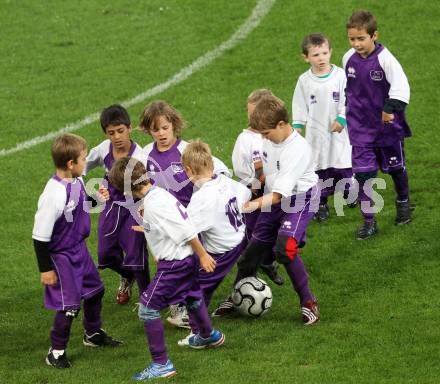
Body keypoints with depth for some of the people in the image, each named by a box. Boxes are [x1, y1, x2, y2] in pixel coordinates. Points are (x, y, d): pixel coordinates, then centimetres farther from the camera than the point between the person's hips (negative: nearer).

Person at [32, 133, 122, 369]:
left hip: (79, 250, 9)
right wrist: (45, 268, -18)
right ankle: (56, 352, 13)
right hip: (61, 256, -9)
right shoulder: (54, 193, -29)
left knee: (94, 290, 22)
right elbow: (40, 235, -23)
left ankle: (93, 334, 45)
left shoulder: (77, 182, -4)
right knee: (69, 306, -4)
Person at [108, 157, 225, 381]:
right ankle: (208, 336, 58)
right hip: (188, 258, 10)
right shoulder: (159, 193, 2)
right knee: (191, 298, 33)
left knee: (147, 308, -6)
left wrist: (203, 255, -17)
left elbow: (186, 231, -25)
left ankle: (161, 364, -4)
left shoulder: (153, 204, -27)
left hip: (174, 263, -10)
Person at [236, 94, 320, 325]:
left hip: (299, 201, -7)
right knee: (253, 248, 8)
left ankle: (308, 303, -11)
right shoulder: (269, 140, -4)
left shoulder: (298, 149, -28)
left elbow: (280, 193, -32)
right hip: (273, 201, 8)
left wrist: (257, 203, -43)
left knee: (284, 249, -24)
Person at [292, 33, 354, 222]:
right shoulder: (304, 80, -3)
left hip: (338, 133, -1)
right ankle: (321, 204, 12)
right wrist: (298, 125, -1)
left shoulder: (340, 75, -7)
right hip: (316, 134, 1)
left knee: (343, 167, 8)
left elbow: (348, 102, -6)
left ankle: (349, 194, 31)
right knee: (319, 168, 2)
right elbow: (299, 106, 6)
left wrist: (342, 120, -17)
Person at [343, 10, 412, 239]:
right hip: (360, 127, 3)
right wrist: (348, 110, 18)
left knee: (395, 167, 17)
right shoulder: (349, 59, -5)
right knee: (363, 173, -5)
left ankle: (403, 203, 44)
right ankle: (368, 221, 3)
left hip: (388, 126, -3)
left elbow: (401, 87, -24)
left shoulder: (385, 59, -21)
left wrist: (390, 109, -27)